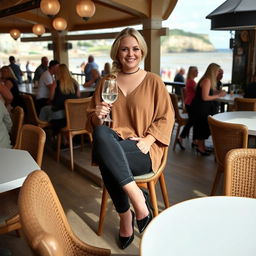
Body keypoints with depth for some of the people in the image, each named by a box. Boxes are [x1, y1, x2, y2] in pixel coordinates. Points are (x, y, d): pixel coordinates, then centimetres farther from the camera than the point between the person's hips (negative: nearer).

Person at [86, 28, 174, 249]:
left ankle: (126, 216, -13)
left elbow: (166, 118, 4)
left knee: (106, 159, -33)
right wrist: (98, 117, -9)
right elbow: (93, 122, 15)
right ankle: (137, 198, -23)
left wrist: (147, 140, -12)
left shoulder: (154, 81, 7)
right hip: (111, 146, 3)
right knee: (102, 132, -34)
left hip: (144, 150, -3)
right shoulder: (106, 82, 13)